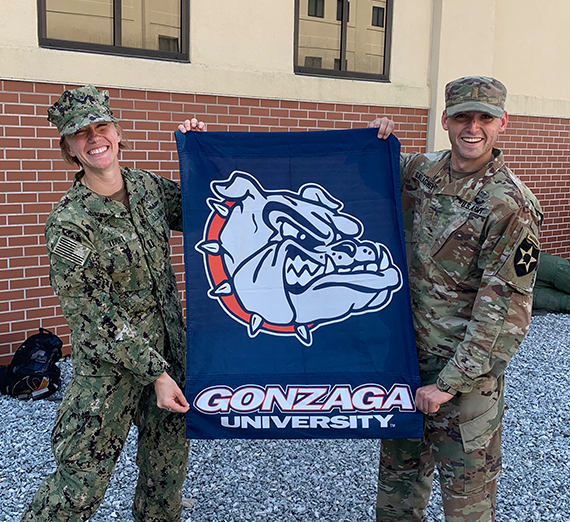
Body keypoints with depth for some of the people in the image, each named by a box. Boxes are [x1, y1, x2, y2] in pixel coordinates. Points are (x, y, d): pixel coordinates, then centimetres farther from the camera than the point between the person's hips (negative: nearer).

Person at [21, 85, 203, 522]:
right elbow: (94, 316, -16)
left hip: (170, 351, 6)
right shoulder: (68, 223, -16)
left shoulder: (149, 186, 1)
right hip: (108, 367, -5)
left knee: (168, 472, 18)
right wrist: (155, 373, -16)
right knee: (80, 482, 2)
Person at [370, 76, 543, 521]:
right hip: (409, 351, 6)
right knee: (399, 467, 22)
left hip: (467, 368, -5)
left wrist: (451, 382, -17)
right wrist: (376, 140, -3)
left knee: (467, 484, 11)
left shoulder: (511, 206, -17)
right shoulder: (422, 172, 0)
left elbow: (505, 308, -18)